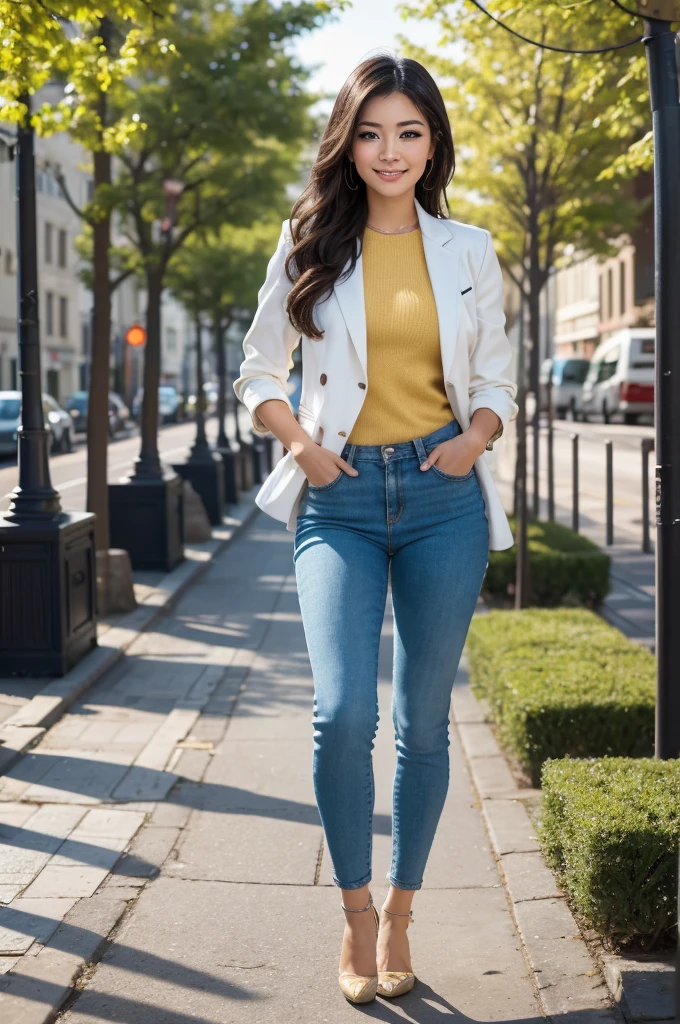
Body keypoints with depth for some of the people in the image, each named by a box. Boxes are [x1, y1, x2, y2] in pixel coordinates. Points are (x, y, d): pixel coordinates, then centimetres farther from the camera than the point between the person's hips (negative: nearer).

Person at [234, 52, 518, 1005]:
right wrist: (298, 442, -5)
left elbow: (494, 381, 14)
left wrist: (476, 437, -6)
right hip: (340, 498, -1)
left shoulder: (468, 250, 9)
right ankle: (355, 918, 2)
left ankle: (399, 913, 22)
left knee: (423, 719, 6)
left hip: (443, 497, 1)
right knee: (343, 711, -16)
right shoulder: (308, 245, 5)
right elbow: (259, 372, 12)